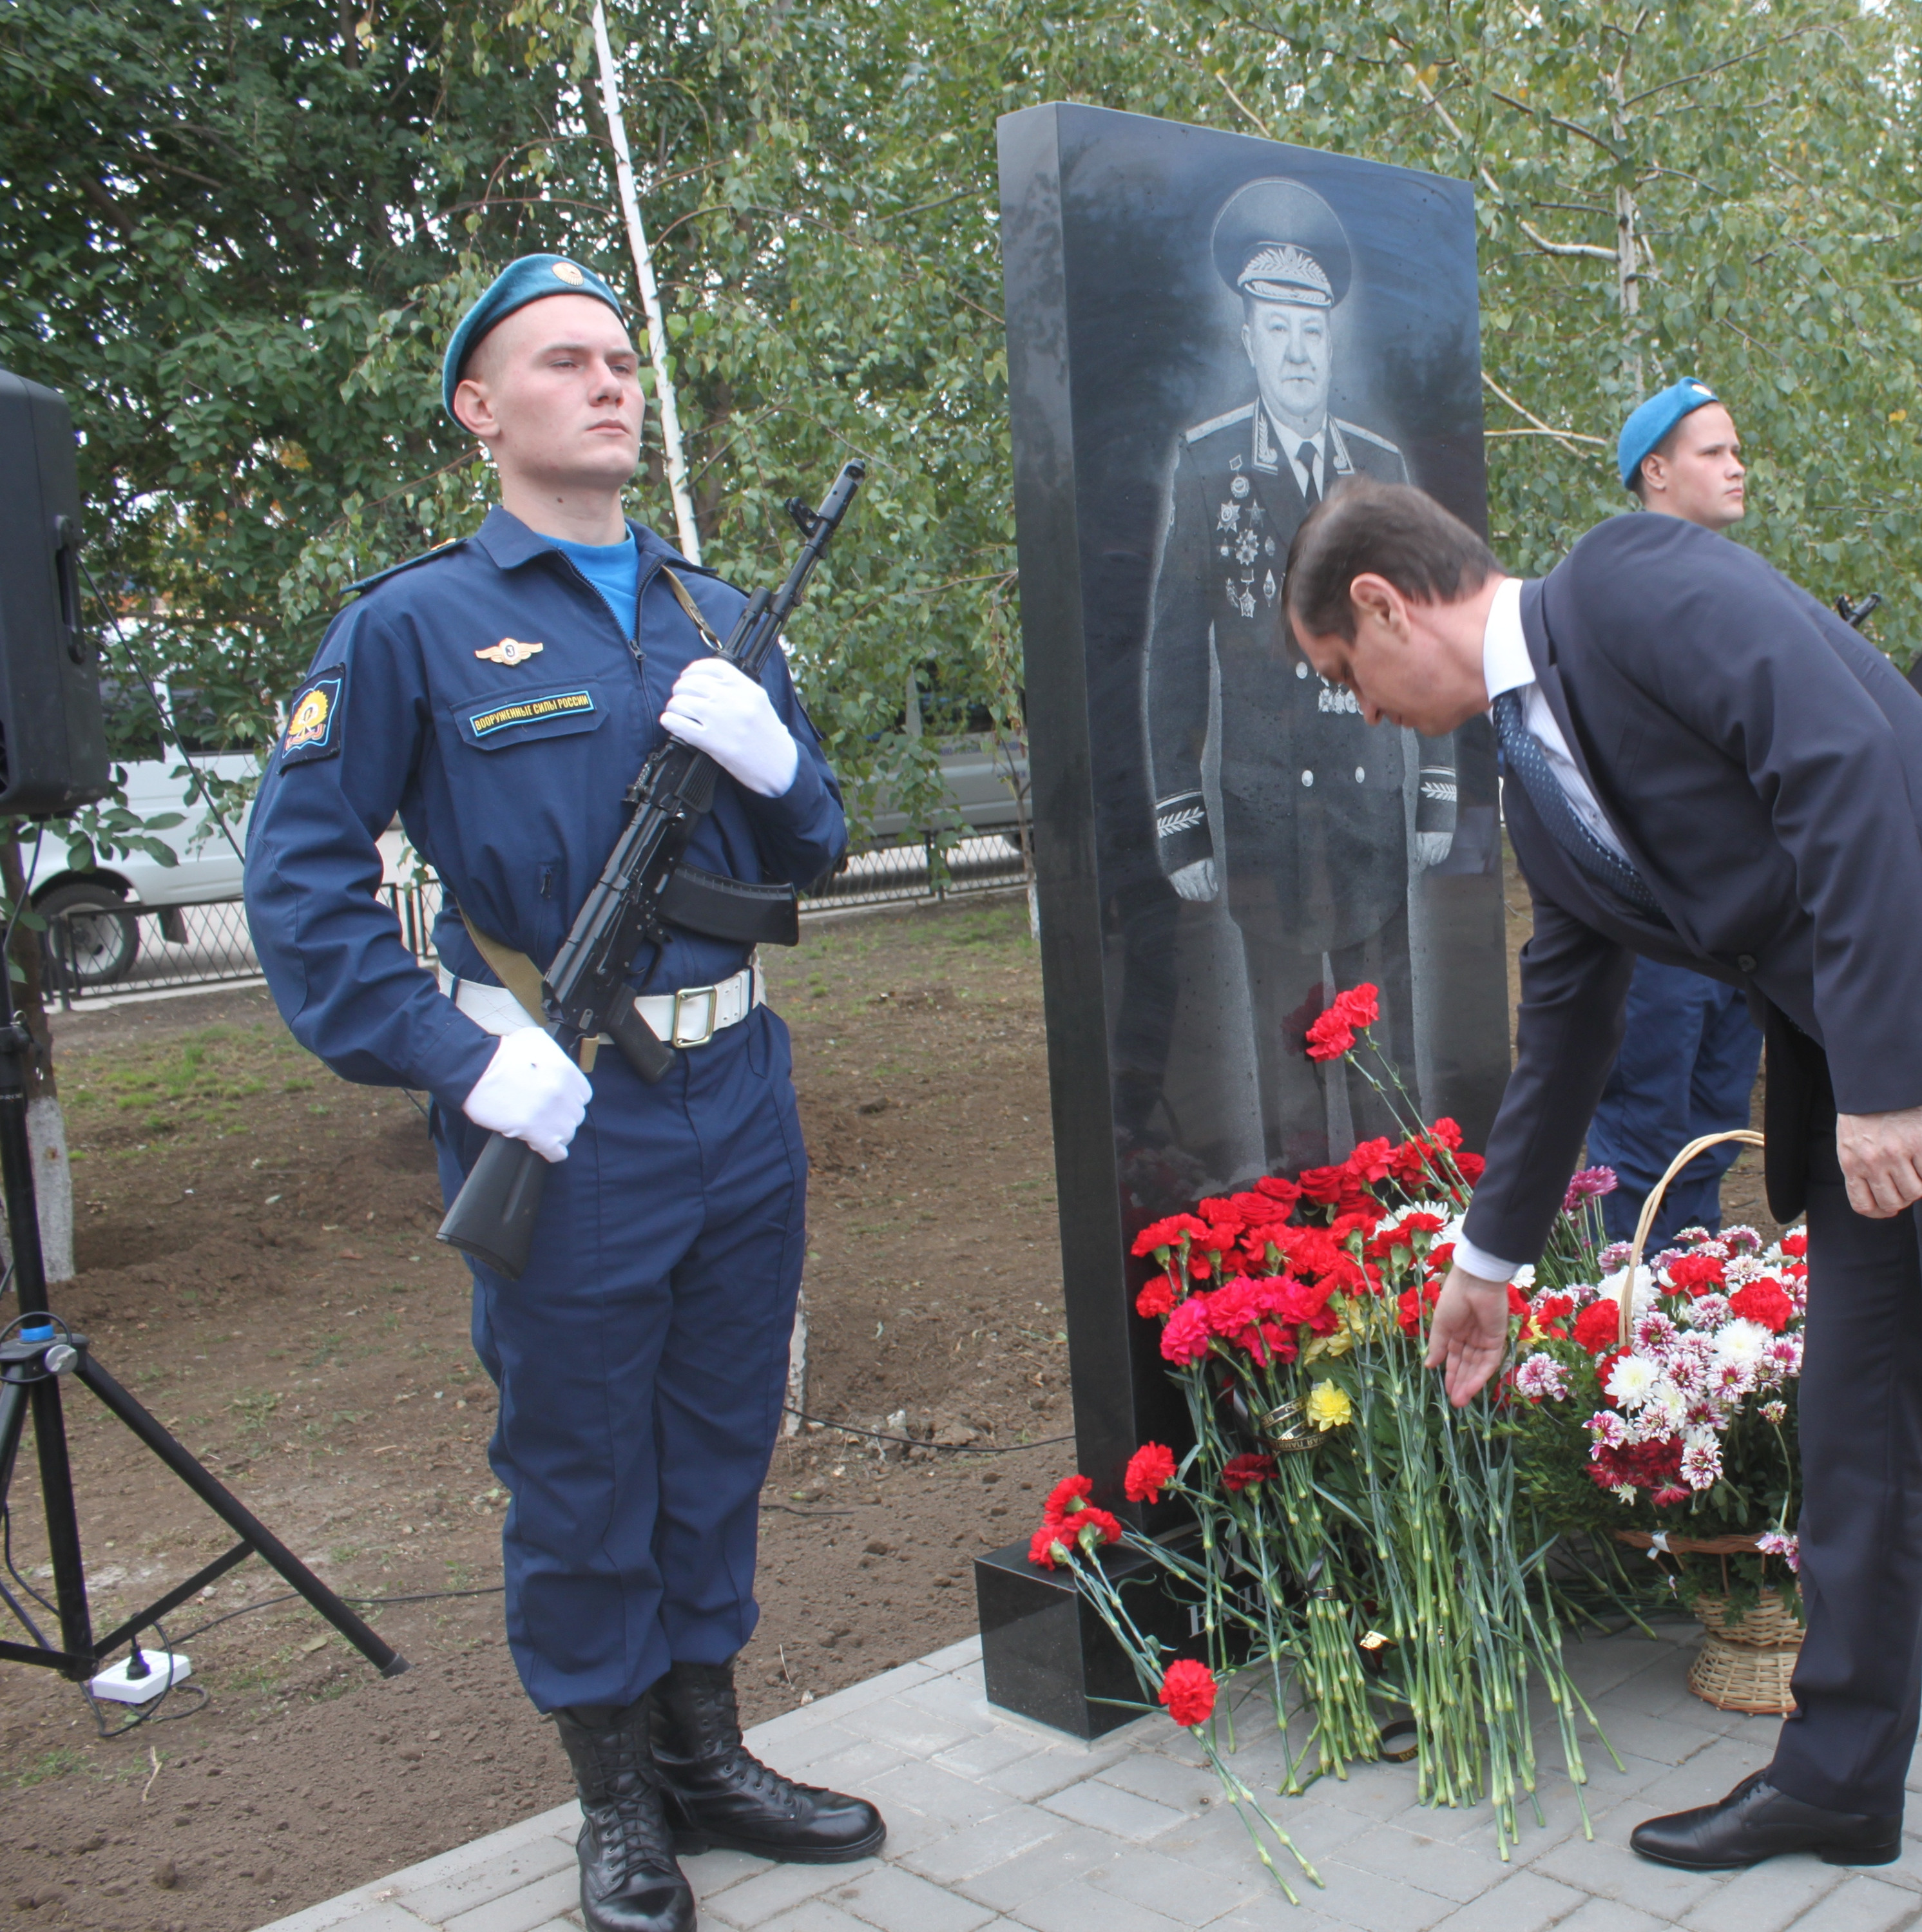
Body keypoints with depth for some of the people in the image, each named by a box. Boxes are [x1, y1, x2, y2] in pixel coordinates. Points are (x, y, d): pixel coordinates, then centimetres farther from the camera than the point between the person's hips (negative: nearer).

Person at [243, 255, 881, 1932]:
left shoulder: (714, 615, 10)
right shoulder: (414, 625, -6)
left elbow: (811, 852, 12)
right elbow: (301, 875, -10)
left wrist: (771, 753, -9)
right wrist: (463, 1058, -17)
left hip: (741, 1099, 6)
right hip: (562, 1118, -5)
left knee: (722, 1449, 17)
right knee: (579, 1477, 10)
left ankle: (706, 1754, 37)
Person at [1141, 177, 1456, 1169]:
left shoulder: (1382, 468, 11)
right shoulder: (1202, 464, 2)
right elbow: (1172, 653, 0)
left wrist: (1440, 789, 9)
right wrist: (1179, 817, -5)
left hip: (1373, 797, 3)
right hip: (1263, 808, -3)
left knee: (1385, 1031, 8)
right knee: (1286, 1028, 0)